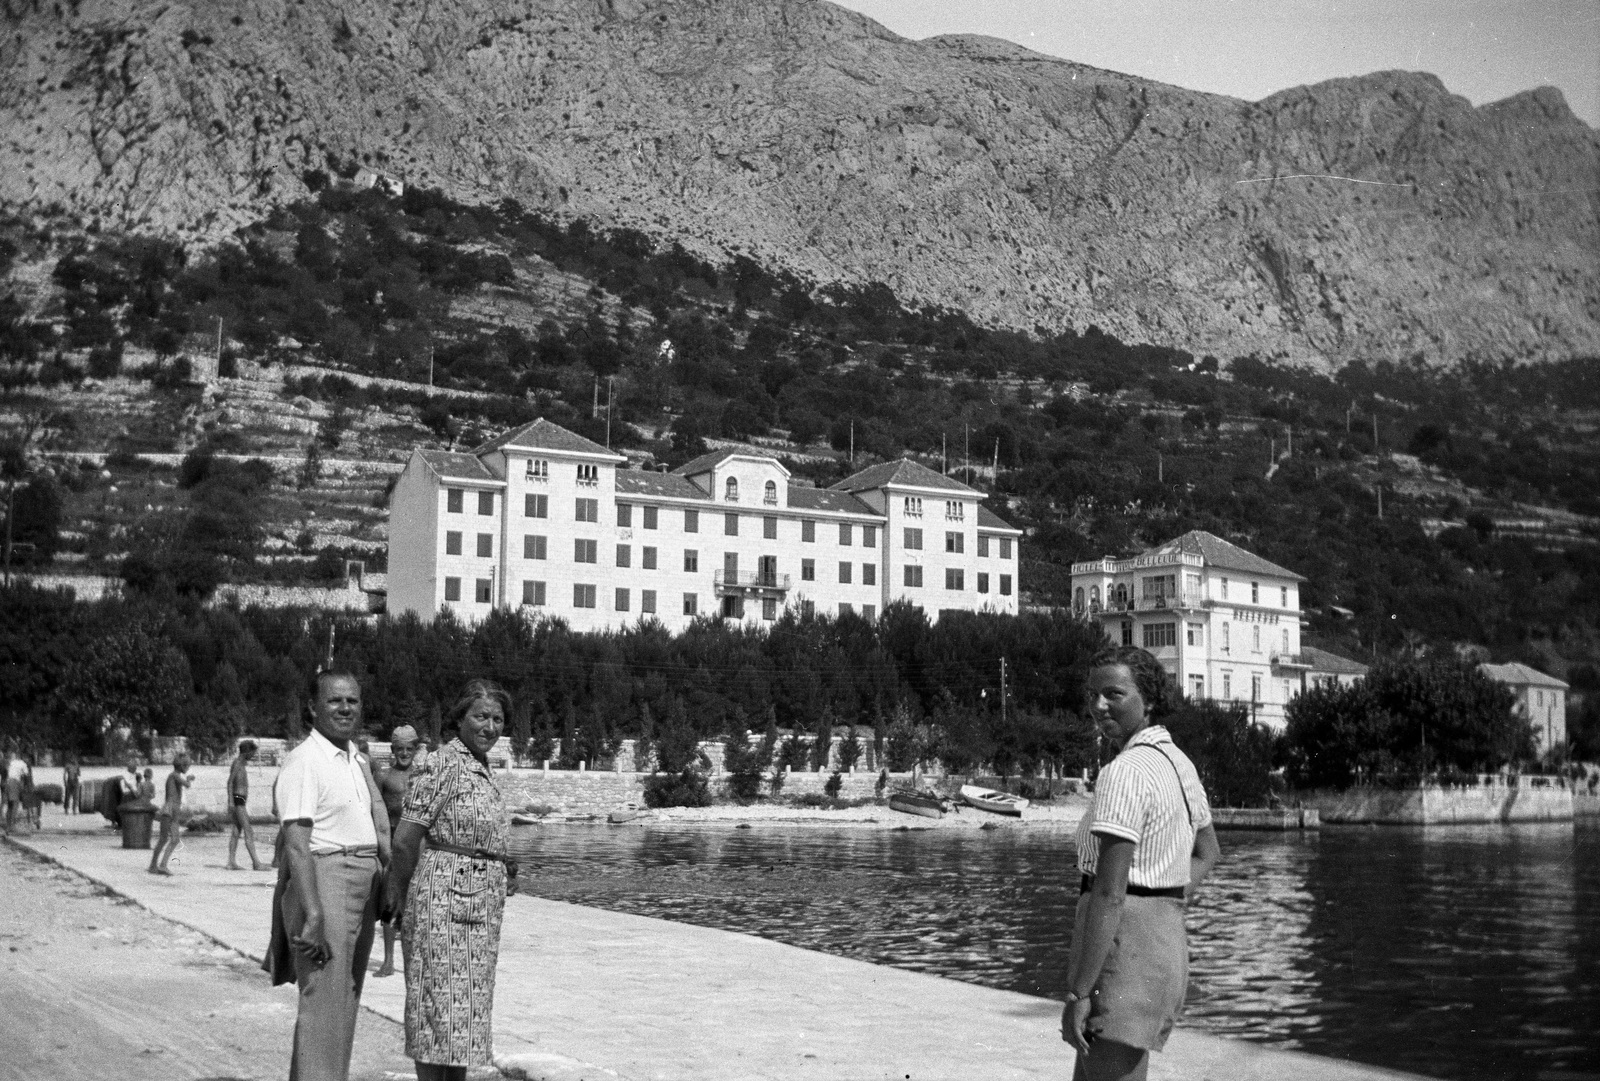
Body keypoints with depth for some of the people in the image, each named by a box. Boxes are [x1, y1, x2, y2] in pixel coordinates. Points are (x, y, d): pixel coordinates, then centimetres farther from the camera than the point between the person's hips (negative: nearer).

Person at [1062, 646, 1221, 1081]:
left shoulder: (1124, 772, -18)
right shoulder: (1177, 762, 12)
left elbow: (1110, 892, -22)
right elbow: (1208, 850, 27)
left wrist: (1078, 994, -20)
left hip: (1122, 945, -10)